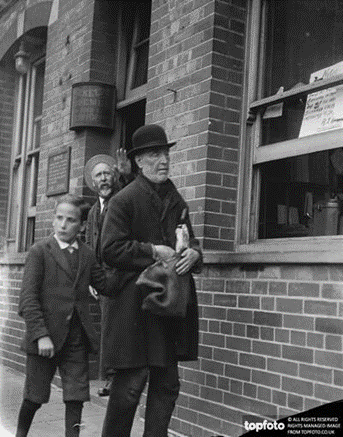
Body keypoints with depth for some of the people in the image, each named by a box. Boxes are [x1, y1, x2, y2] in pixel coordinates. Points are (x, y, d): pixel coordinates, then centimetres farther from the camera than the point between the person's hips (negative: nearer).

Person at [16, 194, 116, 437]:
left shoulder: (88, 255, 8)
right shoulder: (40, 251, -5)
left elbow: (105, 286, 7)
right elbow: (28, 298, -10)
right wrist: (40, 335, -18)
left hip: (77, 338, 3)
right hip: (45, 338, -3)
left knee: (76, 397, 4)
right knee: (35, 396, 10)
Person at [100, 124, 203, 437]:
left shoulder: (177, 202, 16)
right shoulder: (124, 200, -4)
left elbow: (189, 240, 23)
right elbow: (111, 249, -10)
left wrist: (193, 253, -1)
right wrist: (153, 252, -15)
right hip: (137, 303, -7)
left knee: (167, 383, 10)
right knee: (131, 382, -5)